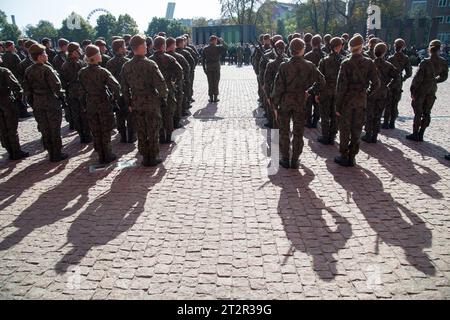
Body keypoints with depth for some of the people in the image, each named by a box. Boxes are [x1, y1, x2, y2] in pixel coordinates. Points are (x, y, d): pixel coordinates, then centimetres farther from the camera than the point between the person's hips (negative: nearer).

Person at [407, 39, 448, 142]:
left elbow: (418, 78, -17)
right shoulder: (443, 62, -2)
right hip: (432, 90, 5)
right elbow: (443, 77, 8)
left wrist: (413, 90, -9)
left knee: (418, 112, 3)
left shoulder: (425, 62, -18)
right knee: (426, 113, 11)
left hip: (421, 89, -5)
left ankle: (415, 134, 5)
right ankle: (421, 134, 16)